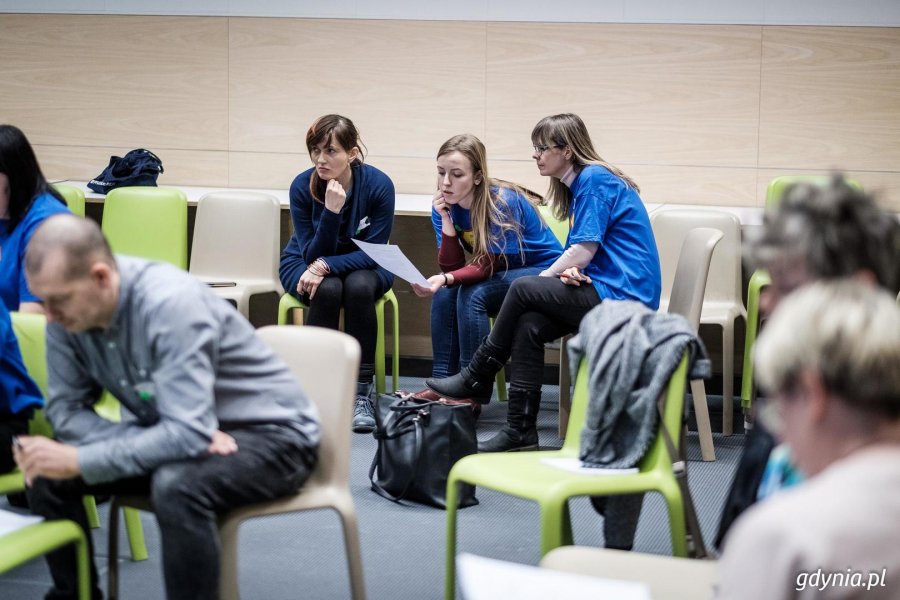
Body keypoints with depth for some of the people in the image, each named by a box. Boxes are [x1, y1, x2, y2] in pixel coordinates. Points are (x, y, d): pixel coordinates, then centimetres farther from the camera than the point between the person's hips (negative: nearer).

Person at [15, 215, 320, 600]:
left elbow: (188, 434, -34)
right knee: (46, 474, -9)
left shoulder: (169, 302, -30)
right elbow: (67, 410, -6)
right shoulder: (66, 311, -10)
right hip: (169, 433, 7)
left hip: (270, 434, -7)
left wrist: (80, 461, -34)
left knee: (176, 487, -37)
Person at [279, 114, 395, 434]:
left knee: (360, 286, -35)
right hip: (307, 264, 0)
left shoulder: (378, 185, -22)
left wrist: (326, 265, -34)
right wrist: (331, 210, -35)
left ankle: (361, 394, -30)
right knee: (328, 289, -35)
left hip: (360, 266, 0)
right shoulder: (302, 186, -21)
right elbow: (311, 254, -18)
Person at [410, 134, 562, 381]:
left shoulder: (504, 203, -26)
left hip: (542, 270, -6)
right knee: (444, 294, -19)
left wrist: (445, 279, -42)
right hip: (502, 274, 6)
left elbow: (487, 266, -25)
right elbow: (452, 268, -12)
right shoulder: (443, 206, -7)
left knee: (472, 294, -27)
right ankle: (441, 381, -14)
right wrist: (446, 220, -24)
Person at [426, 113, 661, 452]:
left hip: (620, 296, -9)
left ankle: (476, 379, -2)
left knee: (523, 290, -16)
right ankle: (520, 430, -15)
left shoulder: (595, 179, -11)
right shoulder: (581, 185, 19)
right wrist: (569, 271, -5)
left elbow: (583, 251, -15)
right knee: (528, 325, -12)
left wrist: (544, 278, -2)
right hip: (605, 292, 9)